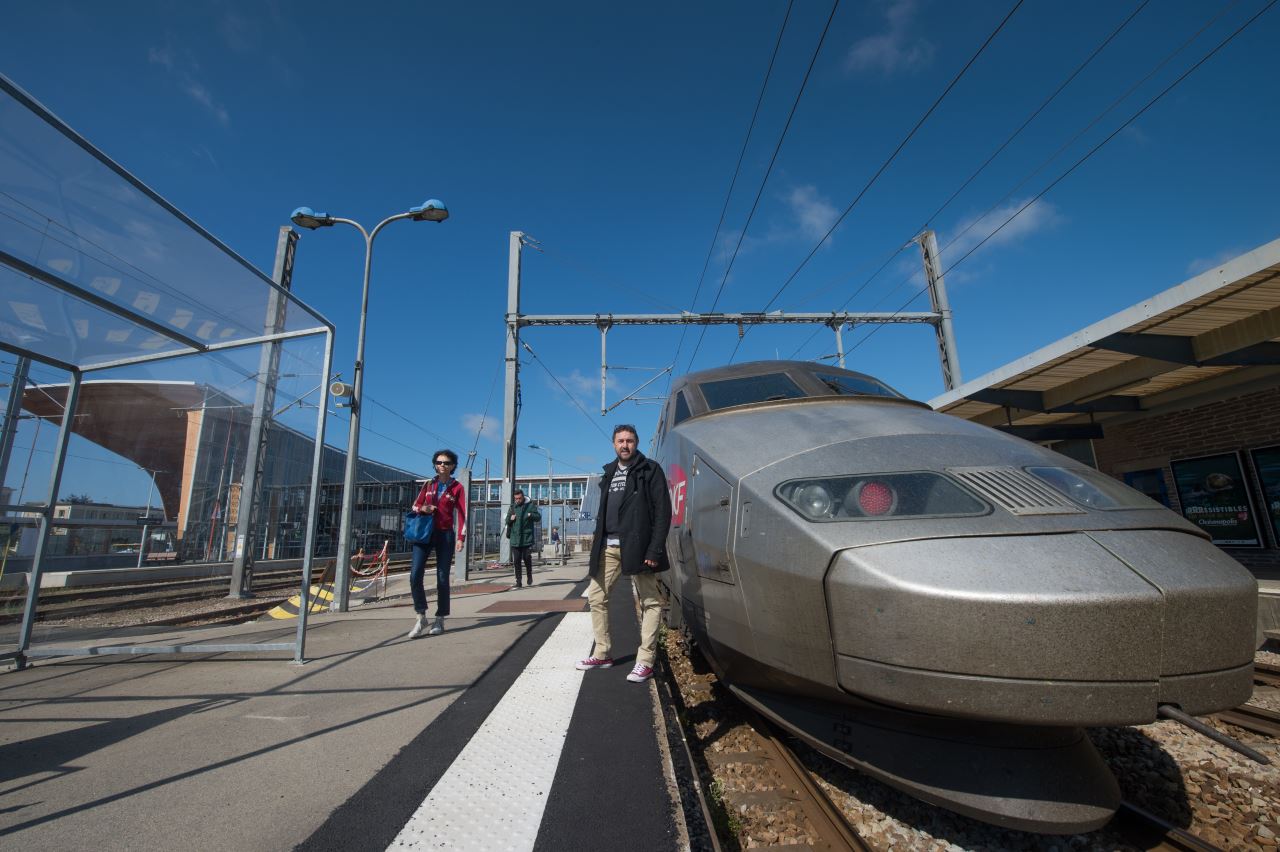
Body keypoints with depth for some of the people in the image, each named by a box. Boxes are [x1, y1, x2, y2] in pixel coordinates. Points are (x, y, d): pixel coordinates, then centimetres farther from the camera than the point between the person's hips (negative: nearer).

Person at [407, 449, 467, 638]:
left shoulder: (457, 488, 0)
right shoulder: (429, 484, 11)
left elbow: (462, 514, -6)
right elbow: (415, 505, 16)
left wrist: (460, 537, -16)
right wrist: (422, 508, -8)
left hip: (445, 535, -3)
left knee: (442, 578, 0)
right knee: (415, 575, -9)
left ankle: (440, 620, 12)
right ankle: (421, 617, 3)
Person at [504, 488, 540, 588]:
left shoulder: (530, 505, 0)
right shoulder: (513, 507, 11)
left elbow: (538, 517, -3)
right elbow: (507, 521, 18)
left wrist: (531, 515, -23)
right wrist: (510, 519, -5)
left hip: (527, 538, -3)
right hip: (515, 539, 3)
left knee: (527, 558, -2)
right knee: (516, 561, 4)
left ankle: (530, 576, 23)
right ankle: (518, 582, 11)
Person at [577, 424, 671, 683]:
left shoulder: (650, 470, -2)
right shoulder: (609, 473, 17)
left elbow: (663, 511, -9)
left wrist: (655, 549, -17)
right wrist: (597, 540, 13)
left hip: (637, 546, -6)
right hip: (608, 547, 6)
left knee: (650, 601, 1)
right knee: (596, 596, 10)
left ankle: (645, 661, 11)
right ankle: (602, 654, 23)